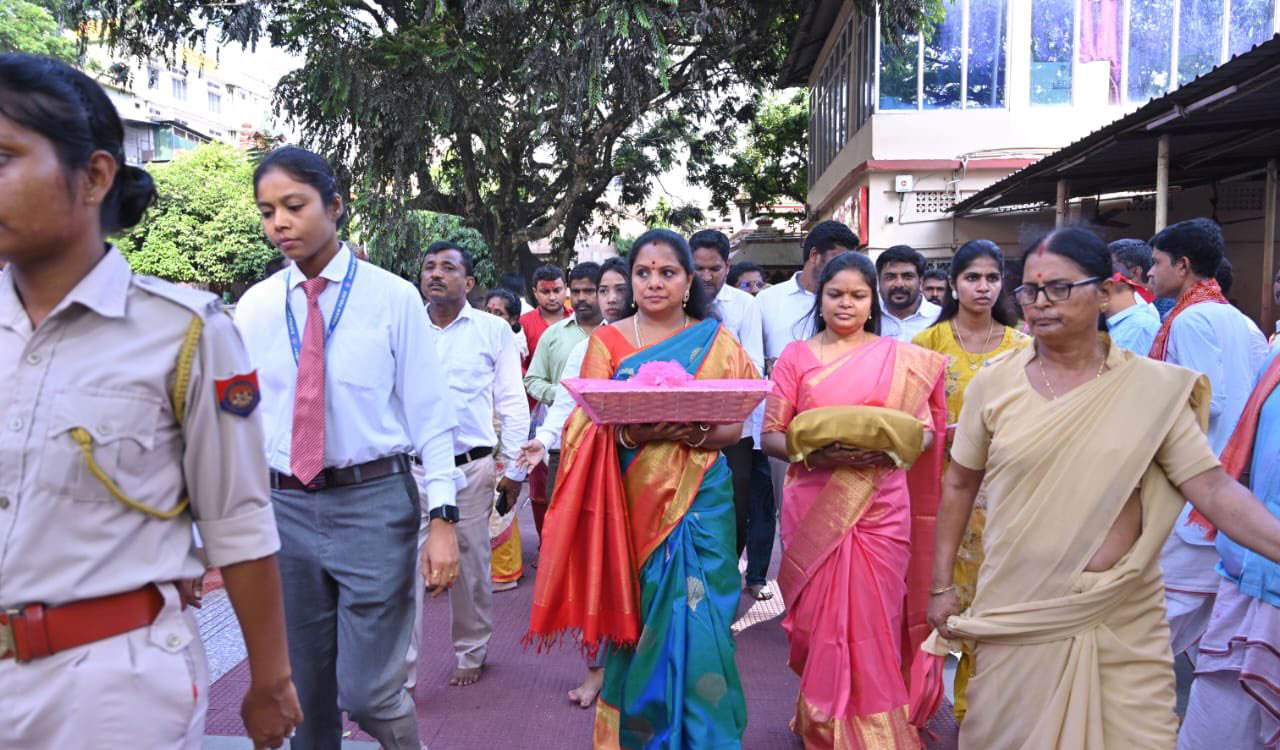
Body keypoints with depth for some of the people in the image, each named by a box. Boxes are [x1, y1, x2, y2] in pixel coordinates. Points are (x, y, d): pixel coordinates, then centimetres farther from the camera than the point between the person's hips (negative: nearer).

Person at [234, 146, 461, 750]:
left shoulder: (393, 298, -5)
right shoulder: (254, 308, 5)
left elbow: (430, 412, -5)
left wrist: (442, 519, -9)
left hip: (374, 502, -3)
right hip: (283, 508, 4)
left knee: (367, 691, 1)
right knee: (306, 693, 15)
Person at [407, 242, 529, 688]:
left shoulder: (493, 330, 3)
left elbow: (512, 403, 5)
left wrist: (514, 468, 0)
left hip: (471, 467, -1)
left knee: (471, 567, 10)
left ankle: (471, 652, 30)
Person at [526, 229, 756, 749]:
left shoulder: (716, 341, 6)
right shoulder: (607, 341, 6)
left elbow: (734, 427, 1)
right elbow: (590, 426, -1)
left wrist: (690, 432, -19)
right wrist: (635, 433, -22)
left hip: (698, 500, 0)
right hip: (633, 498, 0)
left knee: (697, 619, -2)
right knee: (637, 618, 5)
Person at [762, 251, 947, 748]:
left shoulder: (903, 358, 6)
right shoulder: (796, 357, 4)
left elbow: (927, 428, 6)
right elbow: (771, 435, 2)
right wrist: (812, 452, -17)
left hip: (880, 502, 0)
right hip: (812, 506, 0)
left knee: (874, 620, 4)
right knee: (819, 618, 4)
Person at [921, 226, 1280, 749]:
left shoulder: (1156, 388, -5)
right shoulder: (993, 383, -3)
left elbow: (1214, 489, -7)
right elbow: (959, 485, 5)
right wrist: (941, 584, 7)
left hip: (1123, 624, 0)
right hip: (1015, 618, 1)